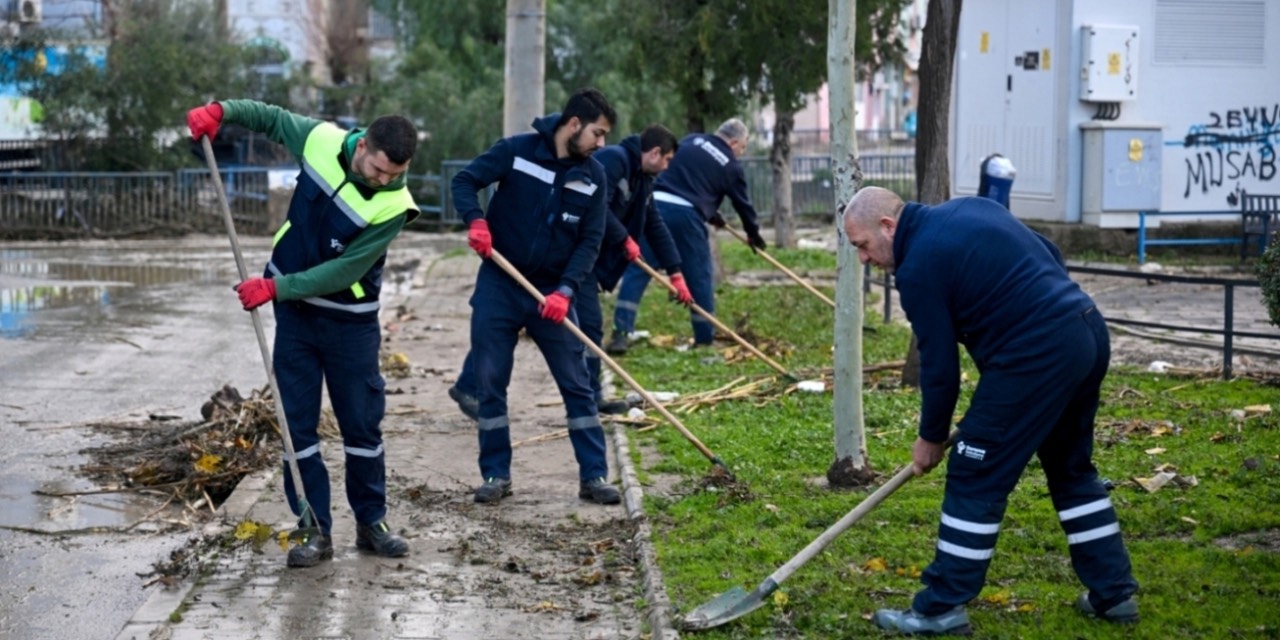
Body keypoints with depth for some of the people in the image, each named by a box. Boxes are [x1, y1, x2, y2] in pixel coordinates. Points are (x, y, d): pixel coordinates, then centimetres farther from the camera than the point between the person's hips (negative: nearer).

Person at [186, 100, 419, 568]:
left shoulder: (393, 205, -25)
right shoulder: (321, 141, -15)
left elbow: (344, 271, -24)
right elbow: (271, 118, 6)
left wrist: (275, 288, -25)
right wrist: (221, 111, -9)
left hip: (350, 319, -3)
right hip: (294, 308, 3)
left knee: (362, 422, 6)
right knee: (297, 420, 2)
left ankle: (371, 522, 23)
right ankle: (316, 531, 8)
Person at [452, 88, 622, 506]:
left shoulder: (593, 176, -1)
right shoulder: (516, 151, -9)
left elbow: (590, 241, -2)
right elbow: (465, 181, -4)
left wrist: (566, 291, -15)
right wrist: (476, 220, -24)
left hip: (553, 293, 2)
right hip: (498, 286, -2)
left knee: (577, 385, 0)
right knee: (489, 383, 2)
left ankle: (593, 476, 6)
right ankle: (496, 475, 14)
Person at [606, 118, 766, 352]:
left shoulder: (691, 141, 19)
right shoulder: (731, 166, 9)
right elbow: (742, 202, 20)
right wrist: (754, 233, 39)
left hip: (656, 204, 3)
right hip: (686, 215, -3)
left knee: (636, 270, 3)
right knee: (699, 276, 12)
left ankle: (620, 333, -7)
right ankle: (705, 338, 20)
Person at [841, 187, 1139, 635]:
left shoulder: (919, 266, -8)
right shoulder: (970, 209, 17)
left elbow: (939, 364, -4)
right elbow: (1051, 257, 22)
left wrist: (931, 437, 9)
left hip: (1037, 356, -9)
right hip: (1088, 331, 9)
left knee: (975, 476, -1)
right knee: (1072, 469, 21)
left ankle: (942, 608, 5)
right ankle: (1114, 593, 25)